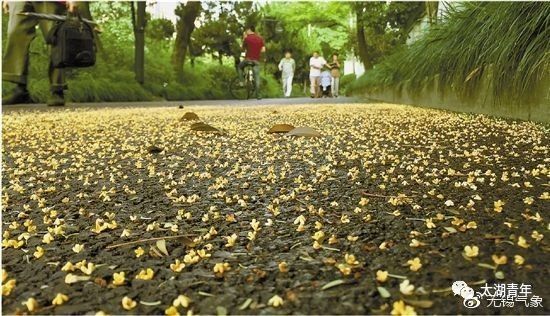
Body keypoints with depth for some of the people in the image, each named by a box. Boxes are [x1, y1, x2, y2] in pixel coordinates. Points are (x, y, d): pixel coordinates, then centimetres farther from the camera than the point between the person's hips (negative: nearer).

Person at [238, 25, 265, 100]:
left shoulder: (247, 38, -3)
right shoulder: (260, 38, 5)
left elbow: (243, 47, 10)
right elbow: (263, 50, 1)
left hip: (248, 59, -2)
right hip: (256, 60, 2)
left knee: (240, 67, 28)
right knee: (257, 78, 5)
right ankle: (258, 95, 1)